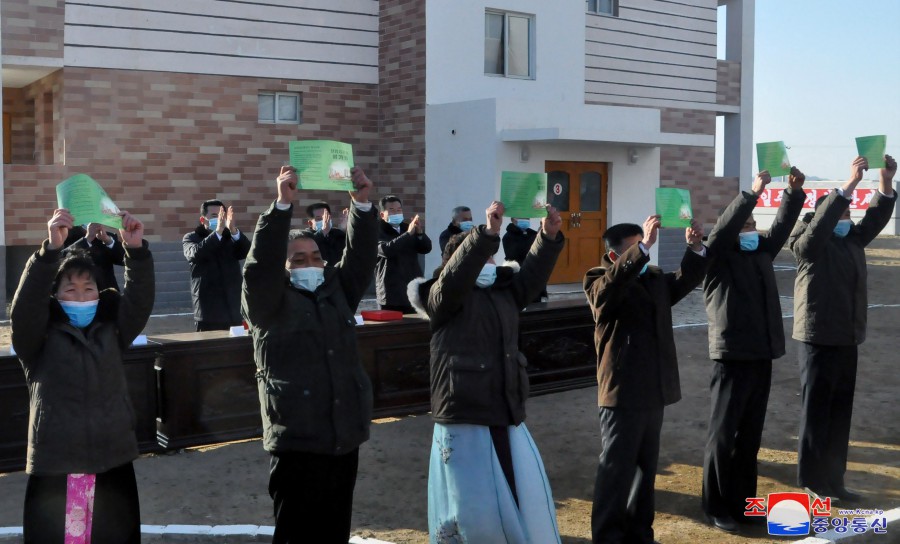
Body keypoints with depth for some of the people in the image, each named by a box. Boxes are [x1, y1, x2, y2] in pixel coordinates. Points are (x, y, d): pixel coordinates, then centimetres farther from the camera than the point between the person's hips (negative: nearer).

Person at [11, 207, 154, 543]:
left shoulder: (111, 331, 8)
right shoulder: (39, 338, 0)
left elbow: (139, 301, -5)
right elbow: (25, 306, -17)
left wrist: (136, 250, -21)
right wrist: (51, 248, -31)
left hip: (113, 462, 3)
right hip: (55, 467, -3)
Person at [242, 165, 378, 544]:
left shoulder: (337, 292, 13)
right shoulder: (268, 303, 0)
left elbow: (360, 257, 3)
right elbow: (262, 264, -16)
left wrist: (362, 203, -10)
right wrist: (283, 204, -23)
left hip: (344, 439, 5)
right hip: (296, 444, -4)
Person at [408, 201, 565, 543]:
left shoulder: (504, 293, 13)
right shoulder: (444, 298, -5)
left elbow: (532, 275, 2)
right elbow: (457, 275, -23)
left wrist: (549, 236, -14)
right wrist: (487, 233, -34)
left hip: (508, 418, 6)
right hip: (464, 420, -6)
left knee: (527, 502, 10)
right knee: (470, 508, 2)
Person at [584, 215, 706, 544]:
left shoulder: (655, 278, 12)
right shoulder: (599, 282, -11)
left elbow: (684, 281, 16)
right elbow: (613, 282, -31)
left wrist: (695, 249, -2)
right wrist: (643, 248, -41)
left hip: (654, 392, 7)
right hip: (622, 394, -7)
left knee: (645, 468, 17)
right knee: (616, 471, 1)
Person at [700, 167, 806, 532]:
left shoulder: (762, 253, 14)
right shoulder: (718, 258, -4)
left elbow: (782, 225, 13)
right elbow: (724, 228, -20)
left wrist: (794, 191, -2)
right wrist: (753, 192, -26)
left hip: (762, 357, 7)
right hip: (732, 358, -6)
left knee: (750, 436, 13)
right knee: (723, 435, 0)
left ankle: (742, 502, 23)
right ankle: (716, 508, 9)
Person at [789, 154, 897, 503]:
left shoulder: (852, 239, 13)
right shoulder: (809, 243, -9)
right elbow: (821, 223, -26)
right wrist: (850, 182, -30)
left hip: (847, 340, 7)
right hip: (818, 339, -7)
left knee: (840, 413, 12)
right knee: (816, 412, 2)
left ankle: (833, 480, 21)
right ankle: (813, 481, 11)